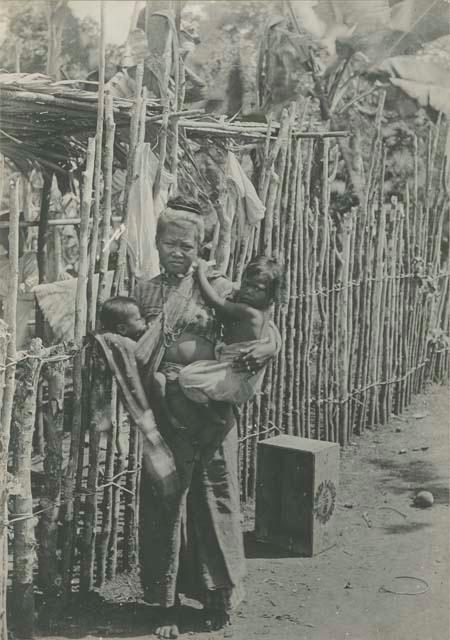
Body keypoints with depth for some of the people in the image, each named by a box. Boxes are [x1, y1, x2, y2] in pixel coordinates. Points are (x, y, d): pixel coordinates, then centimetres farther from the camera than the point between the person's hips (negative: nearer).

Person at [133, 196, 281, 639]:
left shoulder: (217, 288, -2)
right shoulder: (143, 292, 6)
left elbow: (267, 331, -1)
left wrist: (264, 350, -22)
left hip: (210, 412, -2)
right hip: (163, 414, 2)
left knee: (214, 501, 7)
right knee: (164, 503, 8)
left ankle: (218, 597, 27)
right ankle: (167, 602, 23)